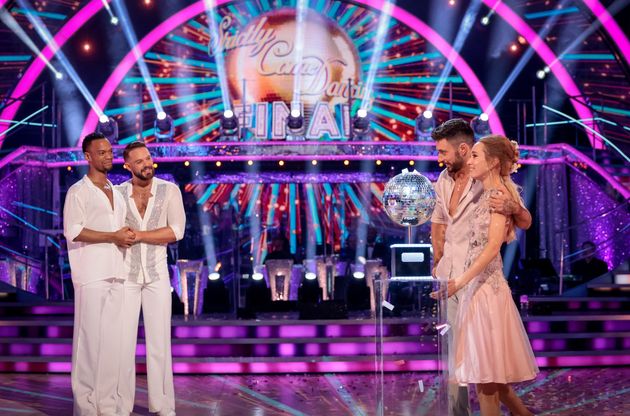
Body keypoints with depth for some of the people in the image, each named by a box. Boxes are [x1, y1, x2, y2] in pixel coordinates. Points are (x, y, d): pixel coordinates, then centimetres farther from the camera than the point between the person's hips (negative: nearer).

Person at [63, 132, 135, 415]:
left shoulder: (116, 193, 20)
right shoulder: (79, 191, -1)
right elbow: (74, 231, -11)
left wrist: (128, 237, 4)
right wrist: (113, 237, -13)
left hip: (116, 275, 6)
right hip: (91, 276, -6)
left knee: (112, 340, 4)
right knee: (89, 339, -6)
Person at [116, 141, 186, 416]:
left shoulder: (170, 191, -6)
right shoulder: (117, 193, -3)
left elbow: (176, 232, -17)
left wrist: (138, 235, -21)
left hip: (157, 275, 0)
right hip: (126, 275, 0)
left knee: (159, 340, 0)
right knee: (124, 340, -1)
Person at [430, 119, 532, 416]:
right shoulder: (444, 180, 7)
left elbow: (526, 224, -11)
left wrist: (513, 208, -32)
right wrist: (437, 263, 15)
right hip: (449, 277, 7)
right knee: (455, 350, 12)